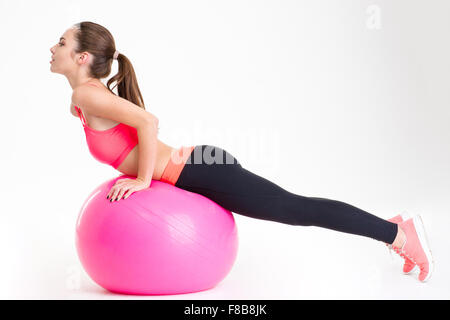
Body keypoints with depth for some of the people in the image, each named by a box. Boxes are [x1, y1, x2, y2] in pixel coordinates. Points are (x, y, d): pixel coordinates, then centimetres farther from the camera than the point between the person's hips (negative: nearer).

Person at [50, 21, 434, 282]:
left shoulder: (88, 94, -13)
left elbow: (147, 122, -28)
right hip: (197, 167, 9)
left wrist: (142, 179, -18)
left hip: (202, 173, -9)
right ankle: (393, 228, 24)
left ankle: (400, 233, 5)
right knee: (296, 209, 15)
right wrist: (133, 167, 21)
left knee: (297, 209, -4)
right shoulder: (85, 98, 14)